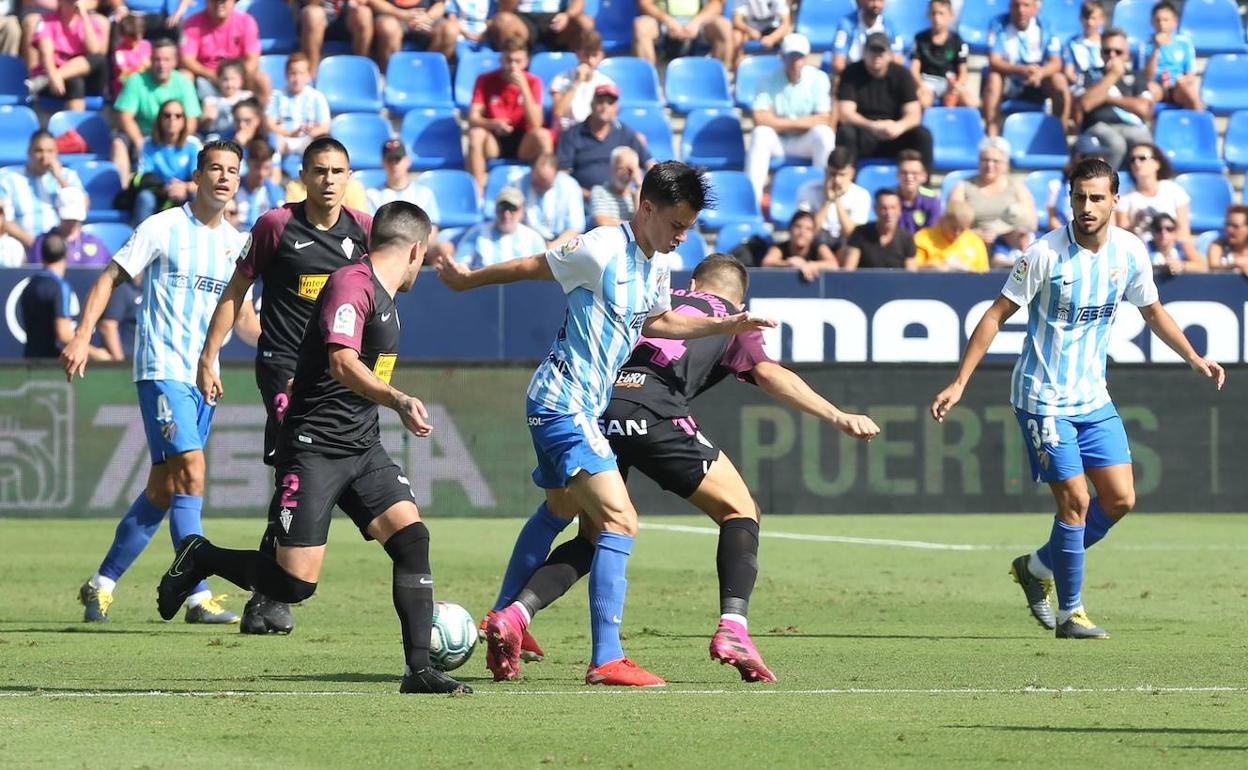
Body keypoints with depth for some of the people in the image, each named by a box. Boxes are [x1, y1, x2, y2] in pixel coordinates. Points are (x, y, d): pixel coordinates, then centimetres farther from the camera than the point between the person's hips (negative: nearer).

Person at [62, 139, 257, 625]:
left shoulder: (236, 243, 12)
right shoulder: (163, 229, -5)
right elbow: (110, 278, -2)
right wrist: (83, 336, -13)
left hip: (204, 377, 7)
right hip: (162, 370, -7)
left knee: (162, 491, 8)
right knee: (191, 472, -19)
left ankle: (102, 584, 21)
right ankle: (198, 597, -20)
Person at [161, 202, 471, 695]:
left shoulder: (384, 297, 16)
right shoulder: (352, 284, -14)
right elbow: (343, 363, -29)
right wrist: (399, 401, -42)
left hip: (364, 449, 9)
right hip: (314, 448, -9)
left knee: (411, 538, -10)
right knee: (295, 584, -11)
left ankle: (419, 668, -8)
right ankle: (200, 560, 14)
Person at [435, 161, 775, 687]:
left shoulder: (657, 266, 8)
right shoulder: (602, 250, -18)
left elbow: (654, 321, 27)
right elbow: (530, 267, -6)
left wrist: (723, 326, 18)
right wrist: (466, 280, 5)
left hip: (585, 407, 10)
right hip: (564, 404, -10)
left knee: (558, 511, 27)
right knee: (619, 521, -18)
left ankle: (505, 624, 44)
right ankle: (607, 660, -23)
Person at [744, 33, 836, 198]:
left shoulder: (818, 79, -6)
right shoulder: (769, 81, -7)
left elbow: (824, 120, -13)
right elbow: (760, 120, -18)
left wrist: (780, 123, -13)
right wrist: (797, 124, -14)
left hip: (806, 143, 0)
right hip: (777, 142, 0)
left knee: (824, 133, -29)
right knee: (761, 133, -31)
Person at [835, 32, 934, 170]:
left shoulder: (902, 74, 0)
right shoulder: (851, 74, -5)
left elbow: (914, 115, -7)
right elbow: (845, 115, -14)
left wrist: (899, 127, -32)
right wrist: (872, 126, -34)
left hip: (893, 137, 2)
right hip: (862, 136, -2)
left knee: (923, 135, -25)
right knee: (845, 133, -34)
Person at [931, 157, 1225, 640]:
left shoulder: (1130, 252, -1)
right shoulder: (1045, 253, -16)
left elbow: (1153, 311, 17)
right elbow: (997, 315, -11)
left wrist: (1194, 359, 10)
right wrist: (959, 383, -14)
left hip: (1094, 399, 6)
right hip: (1043, 398, -6)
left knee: (1120, 500, 2)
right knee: (1075, 503, -10)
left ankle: (1037, 567, 22)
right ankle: (1069, 614, 4)